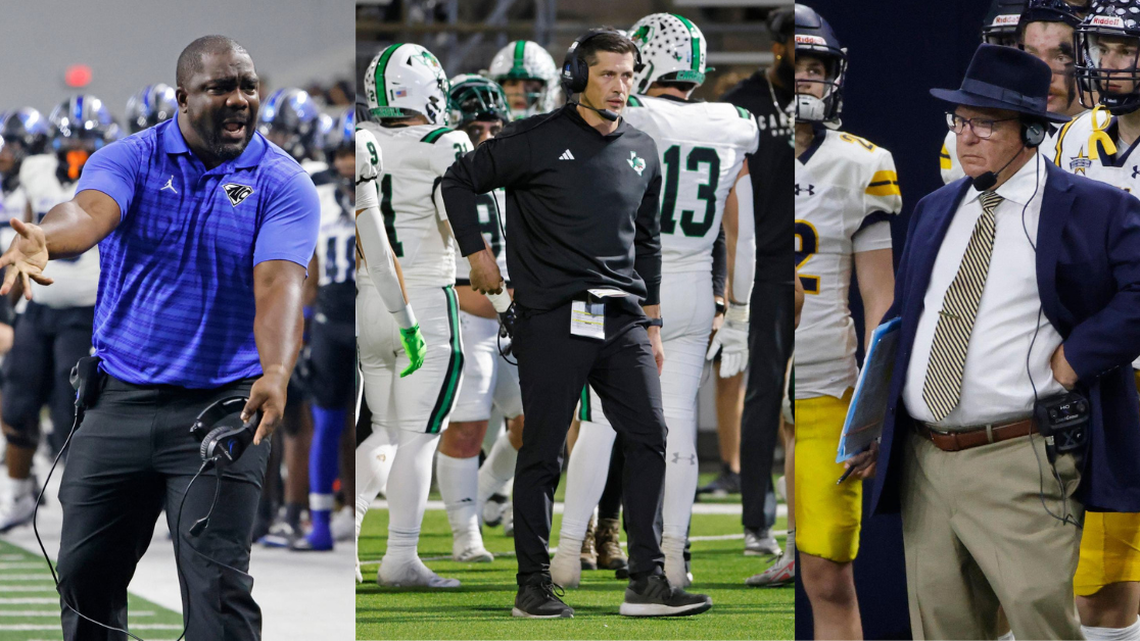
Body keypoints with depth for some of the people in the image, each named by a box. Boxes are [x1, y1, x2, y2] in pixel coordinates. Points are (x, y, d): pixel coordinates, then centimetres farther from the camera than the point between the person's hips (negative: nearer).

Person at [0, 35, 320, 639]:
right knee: (85, 572, 8)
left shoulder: (282, 183, -3)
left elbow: (278, 284, -18)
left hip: (221, 405, -2)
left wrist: (275, 374, -38)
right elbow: (90, 211, -22)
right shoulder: (129, 160, 0)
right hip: (118, 400, 2)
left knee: (218, 584, -11)